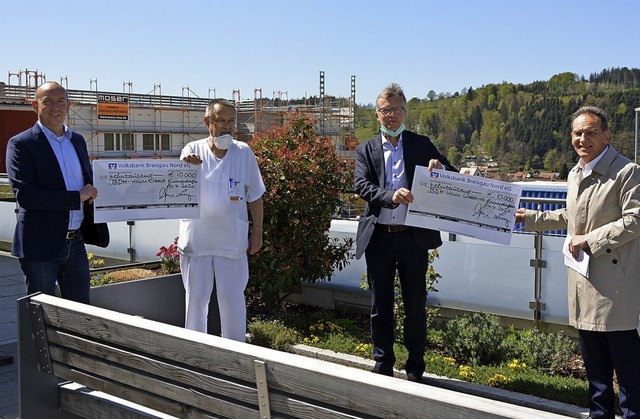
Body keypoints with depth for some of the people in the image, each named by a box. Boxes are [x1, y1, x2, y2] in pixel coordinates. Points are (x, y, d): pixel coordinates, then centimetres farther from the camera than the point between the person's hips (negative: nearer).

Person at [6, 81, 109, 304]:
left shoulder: (77, 141, 11)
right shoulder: (21, 144, -8)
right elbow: (25, 195, -19)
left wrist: (92, 193, -2)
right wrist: (77, 197, -19)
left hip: (75, 242, 6)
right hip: (41, 246, -6)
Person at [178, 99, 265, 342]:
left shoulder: (244, 153, -3)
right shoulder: (192, 151, -2)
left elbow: (255, 196, 4)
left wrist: (257, 232, 5)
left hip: (232, 240, 0)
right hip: (196, 240, 1)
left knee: (232, 299, 9)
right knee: (195, 299, 12)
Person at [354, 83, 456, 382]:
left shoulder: (422, 145, 7)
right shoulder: (366, 150, 7)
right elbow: (361, 186, -8)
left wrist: (440, 167, -19)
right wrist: (391, 195, -27)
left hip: (413, 237, 0)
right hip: (378, 237, 1)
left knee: (415, 306, 6)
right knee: (380, 307, 10)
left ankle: (415, 370, 19)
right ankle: (383, 366, 23)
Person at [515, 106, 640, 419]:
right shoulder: (574, 175, 13)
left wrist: (589, 239, -19)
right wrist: (532, 218, 28)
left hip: (615, 281, -8)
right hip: (584, 281, 8)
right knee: (594, 361, 18)